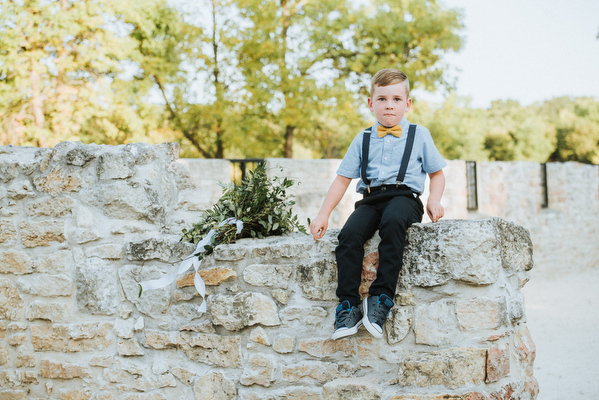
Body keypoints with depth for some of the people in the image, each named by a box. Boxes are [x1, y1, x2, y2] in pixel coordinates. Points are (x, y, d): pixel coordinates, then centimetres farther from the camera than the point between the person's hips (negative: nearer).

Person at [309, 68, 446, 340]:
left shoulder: (419, 135, 15)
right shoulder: (363, 139, 19)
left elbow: (437, 173, 18)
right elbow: (343, 178, 17)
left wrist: (434, 200, -2)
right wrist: (323, 215, 7)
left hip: (404, 197, -3)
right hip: (371, 199, 3)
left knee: (392, 222, -39)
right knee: (349, 234, -29)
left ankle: (381, 297, -35)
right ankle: (348, 305, -24)